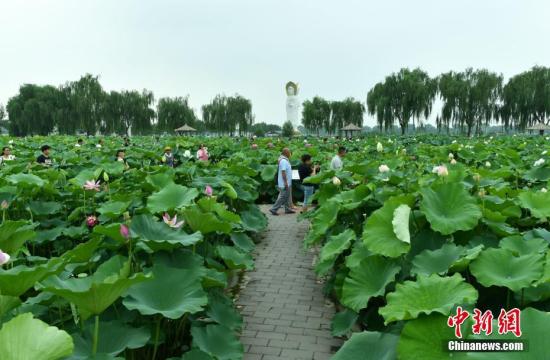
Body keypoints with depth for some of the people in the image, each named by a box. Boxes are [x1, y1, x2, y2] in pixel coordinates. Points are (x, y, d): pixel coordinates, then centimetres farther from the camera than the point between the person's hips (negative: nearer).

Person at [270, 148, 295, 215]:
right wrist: (285, 182, -25)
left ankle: (288, 209, 23)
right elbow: (283, 172, -25)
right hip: (285, 183, -10)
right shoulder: (283, 161, -20)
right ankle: (274, 209, -1)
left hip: (287, 183, 10)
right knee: (283, 197, -6)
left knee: (287, 196, 15)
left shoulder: (285, 160, 13)